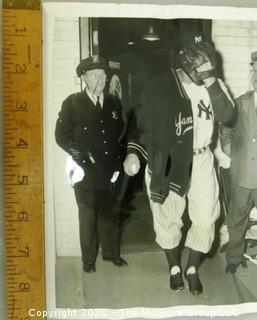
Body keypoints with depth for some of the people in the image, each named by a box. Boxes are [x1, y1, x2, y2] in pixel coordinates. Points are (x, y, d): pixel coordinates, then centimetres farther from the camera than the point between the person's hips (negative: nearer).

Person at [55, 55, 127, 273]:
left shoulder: (114, 103, 8)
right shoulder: (72, 103, -3)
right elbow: (62, 136, -5)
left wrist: (117, 159, 6)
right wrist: (83, 157, -11)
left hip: (111, 171, 4)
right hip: (86, 171, -3)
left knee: (110, 213, 14)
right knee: (88, 215, 7)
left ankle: (111, 253, 30)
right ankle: (89, 259, 21)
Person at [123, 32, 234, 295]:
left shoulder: (215, 84, 0)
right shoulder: (162, 85, -11)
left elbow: (226, 116, -14)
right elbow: (143, 120, -6)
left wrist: (211, 84, -22)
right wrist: (133, 152, -17)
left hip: (201, 160, 3)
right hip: (167, 161, -2)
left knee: (206, 218, 5)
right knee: (168, 219, 9)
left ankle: (192, 270, 29)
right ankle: (174, 269, 34)